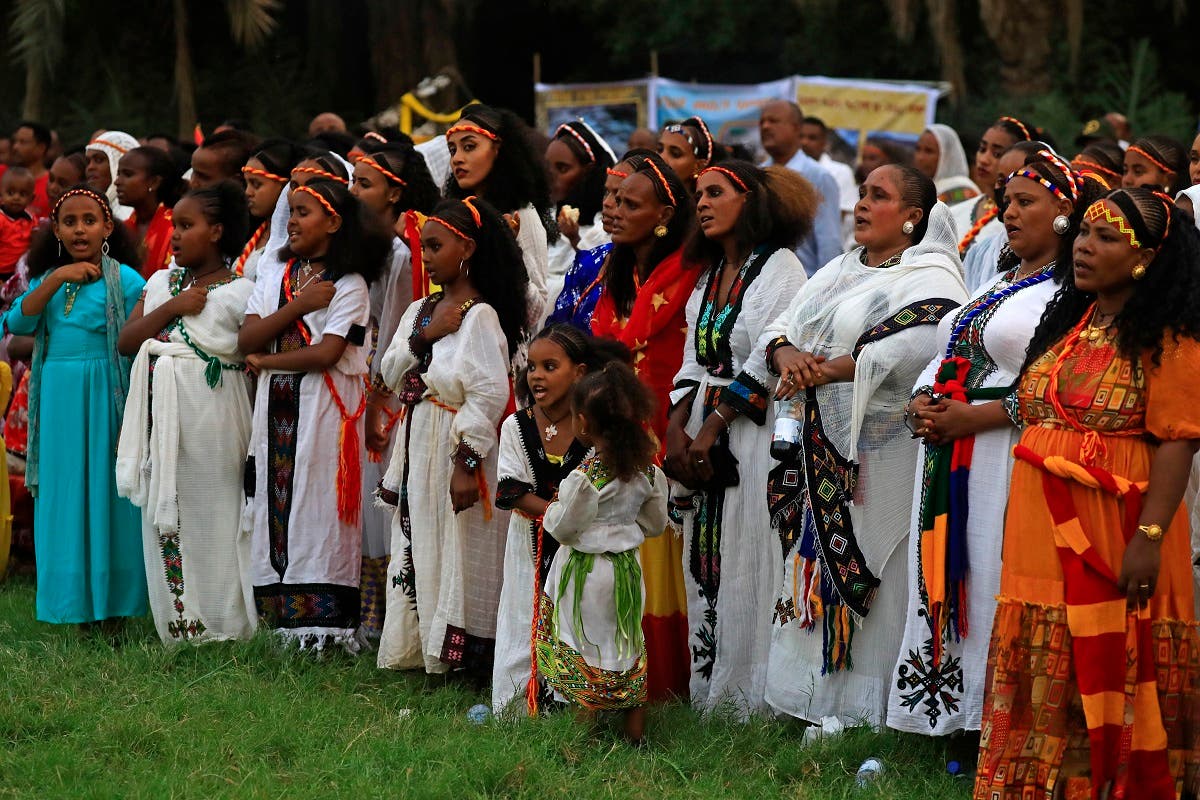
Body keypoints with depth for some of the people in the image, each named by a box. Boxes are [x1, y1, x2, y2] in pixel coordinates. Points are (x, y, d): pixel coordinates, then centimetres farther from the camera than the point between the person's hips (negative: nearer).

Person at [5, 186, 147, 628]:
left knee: (106, 492, 0)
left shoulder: (125, 279, -3)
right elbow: (18, 323, -6)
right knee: (64, 498, 6)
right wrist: (56, 279, -12)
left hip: (106, 397, -4)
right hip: (57, 401, 4)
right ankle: (76, 602, 14)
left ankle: (111, 604, 6)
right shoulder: (45, 278, 11)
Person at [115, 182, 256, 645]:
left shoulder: (238, 292, -4)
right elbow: (126, 341, 4)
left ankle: (221, 627, 4)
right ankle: (176, 626, 13)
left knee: (210, 517, -4)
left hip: (210, 419, -6)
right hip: (162, 418, 6)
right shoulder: (161, 284, 14)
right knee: (162, 518, 6)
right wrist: (172, 307, -7)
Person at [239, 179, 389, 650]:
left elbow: (325, 353, -14)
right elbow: (246, 340, 2)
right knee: (277, 506, 3)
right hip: (276, 409, 6)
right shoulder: (274, 279, 15)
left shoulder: (349, 285, -3)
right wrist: (299, 306, -7)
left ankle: (323, 621, -5)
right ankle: (281, 615, 6)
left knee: (317, 507, -7)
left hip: (324, 409, -5)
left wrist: (265, 362, -3)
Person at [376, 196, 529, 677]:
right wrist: (422, 337, -11)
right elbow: (390, 375, 6)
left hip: (455, 448, -8)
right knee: (415, 550, 12)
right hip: (417, 448, 8)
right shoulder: (420, 310, 12)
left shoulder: (481, 316, -14)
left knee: (455, 553, -4)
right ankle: (417, 649, 20)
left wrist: (468, 462, -24)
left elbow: (490, 394, -20)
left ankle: (459, 653, 3)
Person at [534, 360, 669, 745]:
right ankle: (636, 732, 22)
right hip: (626, 567, 5)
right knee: (629, 647, 16)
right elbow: (656, 523, 7)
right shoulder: (647, 471, -4)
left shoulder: (585, 475, -22)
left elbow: (563, 528, -16)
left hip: (584, 571, -5)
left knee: (582, 655, 6)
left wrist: (552, 511, 4)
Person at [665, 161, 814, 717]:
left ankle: (751, 696, -3)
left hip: (756, 434, -7)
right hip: (705, 436, 7)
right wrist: (677, 429, 0)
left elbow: (768, 362, -15)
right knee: (705, 565, 6)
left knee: (748, 563, -7)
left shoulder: (779, 269, -7)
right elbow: (694, 363, 15)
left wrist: (712, 427, -14)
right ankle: (710, 688, 11)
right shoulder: (709, 276, 17)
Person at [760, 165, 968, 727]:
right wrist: (787, 354, -10)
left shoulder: (930, 279, -6)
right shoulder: (836, 273, 20)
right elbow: (781, 327, 15)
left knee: (870, 586, -8)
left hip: (880, 461, -8)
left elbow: (915, 347, -24)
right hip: (820, 458, 8)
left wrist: (827, 369, -19)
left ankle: (868, 714, -4)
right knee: (817, 575, 8)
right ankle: (819, 707, 13)